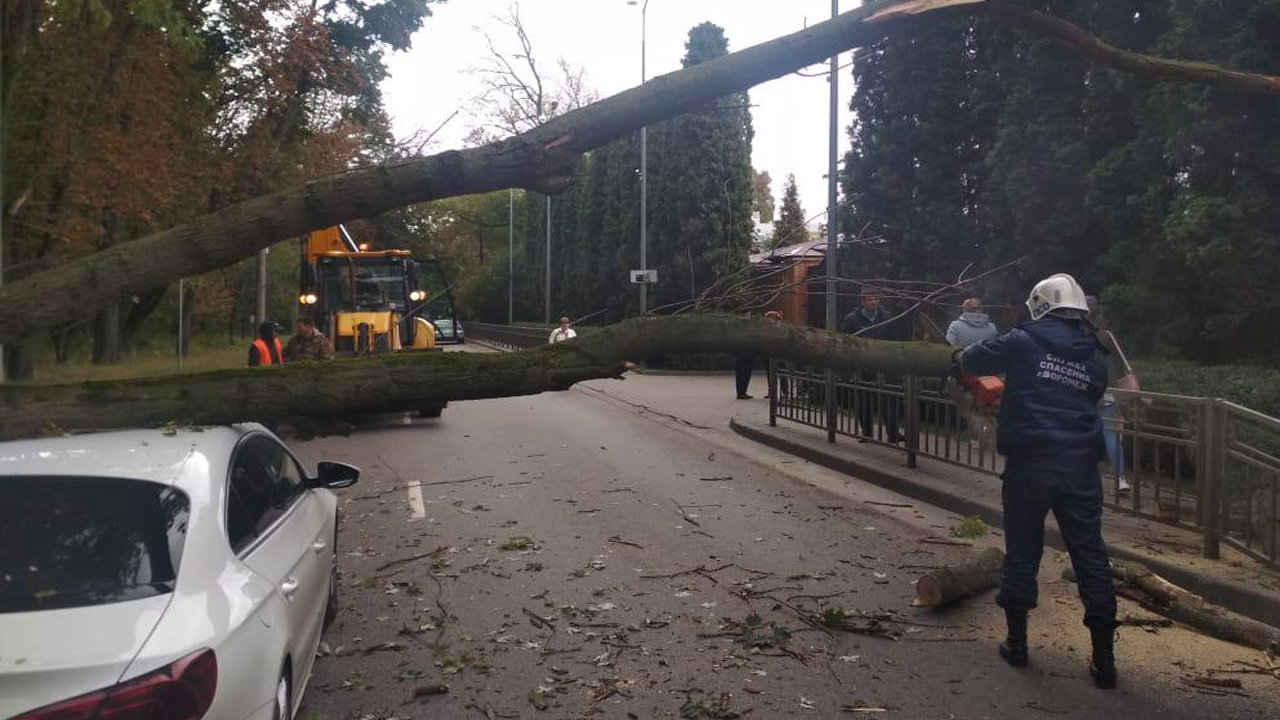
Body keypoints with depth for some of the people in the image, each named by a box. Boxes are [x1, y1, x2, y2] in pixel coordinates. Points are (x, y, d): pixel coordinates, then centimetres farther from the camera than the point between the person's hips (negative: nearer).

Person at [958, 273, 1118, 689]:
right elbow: (1089, 403, 18)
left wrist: (963, 356, 28)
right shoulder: (1095, 357, 10)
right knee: (1091, 559, 8)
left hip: (1028, 465, -2)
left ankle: (1017, 642, 22)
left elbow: (970, 361, 4)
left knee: (1021, 553, 11)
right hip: (1081, 468, 2)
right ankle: (1104, 659, 11)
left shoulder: (1023, 341, -1)